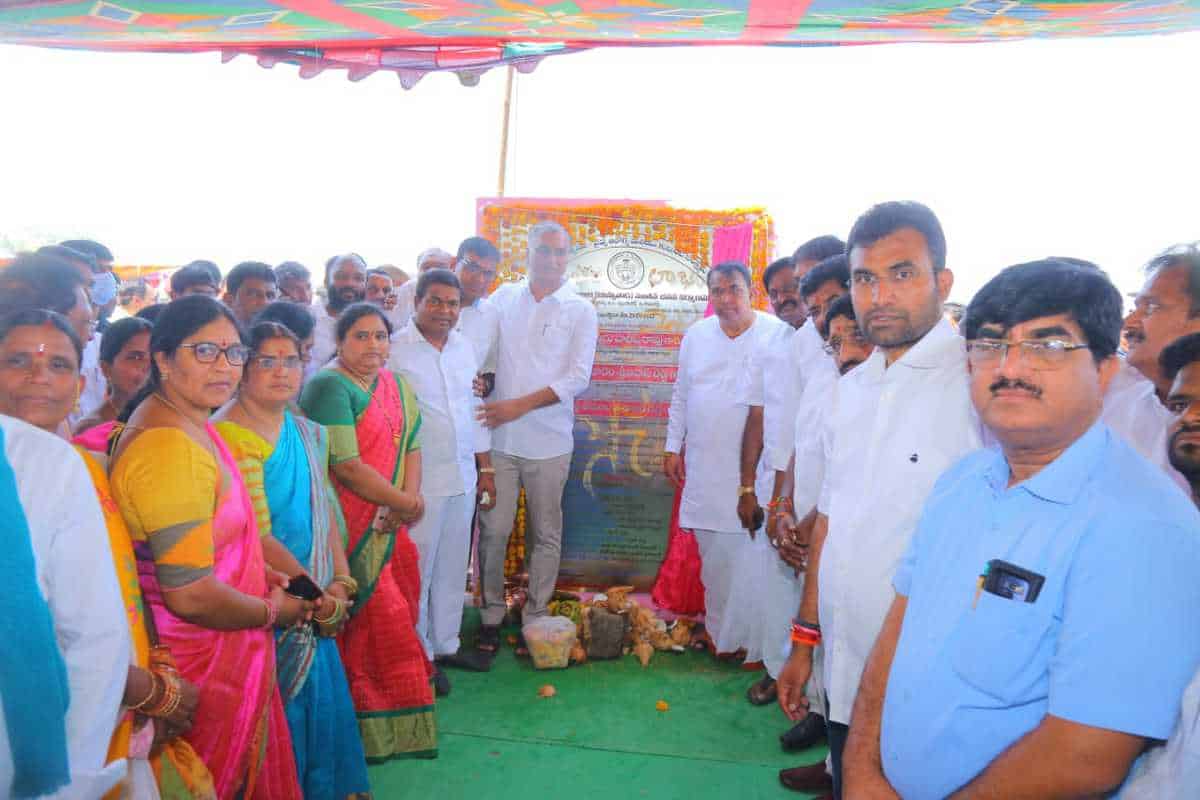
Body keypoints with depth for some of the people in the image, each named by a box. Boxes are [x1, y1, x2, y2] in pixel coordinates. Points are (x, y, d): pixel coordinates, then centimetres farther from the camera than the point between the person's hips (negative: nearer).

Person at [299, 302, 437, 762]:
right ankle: (373, 723, 20)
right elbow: (347, 467, -21)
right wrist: (408, 505, -13)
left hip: (388, 523, 7)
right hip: (350, 529, -7)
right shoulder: (328, 387, -14)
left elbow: (411, 447, 11)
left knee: (398, 614, 12)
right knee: (377, 620, 1)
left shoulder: (395, 385, 10)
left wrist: (407, 500, -8)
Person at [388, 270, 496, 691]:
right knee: (417, 569, 4)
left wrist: (486, 468, 15)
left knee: (453, 566, 15)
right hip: (419, 480, -6)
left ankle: (446, 643, 31)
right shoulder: (395, 350, -9)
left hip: (463, 477, 6)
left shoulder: (464, 347, 9)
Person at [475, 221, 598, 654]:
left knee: (546, 534, 8)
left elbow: (578, 378, -7)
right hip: (498, 437, 1)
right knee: (493, 529, 4)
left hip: (549, 440, -1)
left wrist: (520, 405, -13)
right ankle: (491, 614, 21)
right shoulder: (503, 297, 8)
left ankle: (536, 616, 23)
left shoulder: (580, 310, 1)